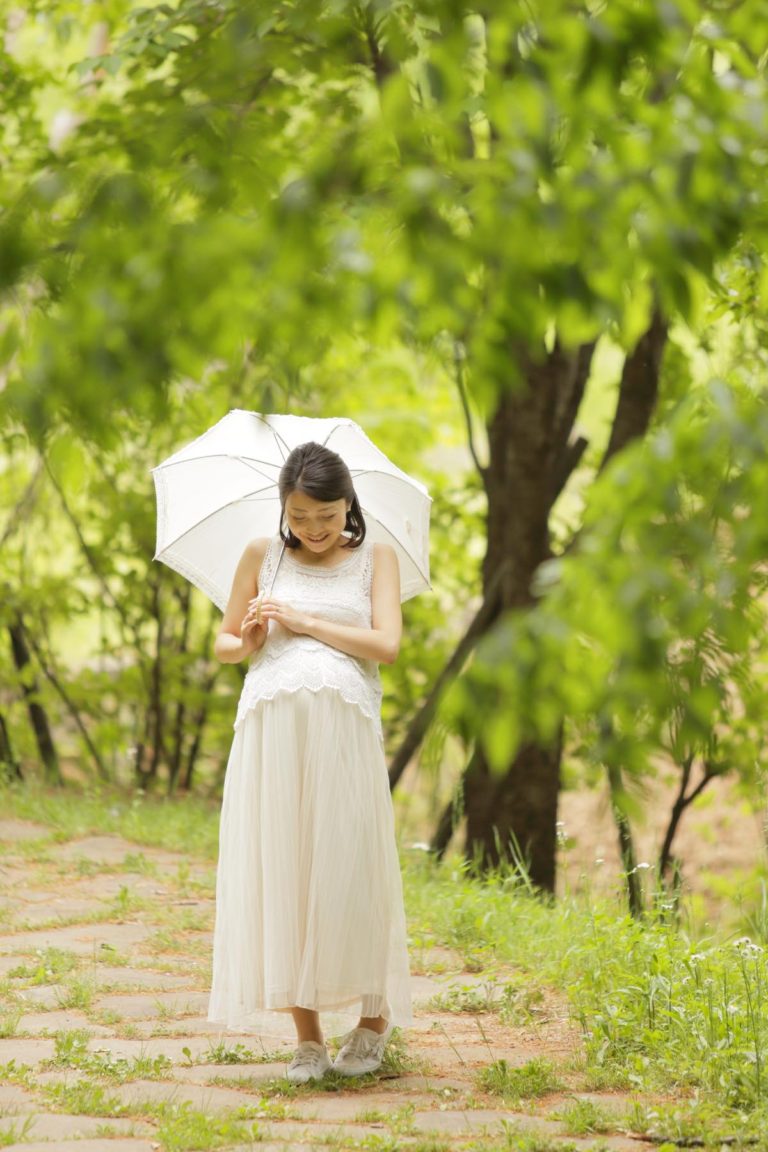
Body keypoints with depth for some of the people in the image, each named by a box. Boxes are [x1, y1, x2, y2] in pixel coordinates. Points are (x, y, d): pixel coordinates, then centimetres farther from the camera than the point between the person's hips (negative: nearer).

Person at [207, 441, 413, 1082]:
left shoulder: (374, 558, 10)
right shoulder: (262, 557, 13)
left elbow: (387, 645, -3)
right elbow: (223, 644, 17)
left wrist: (303, 621, -5)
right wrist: (248, 642, -5)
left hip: (344, 723, -1)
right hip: (271, 724, 1)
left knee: (348, 870, -3)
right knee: (280, 872, -3)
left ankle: (376, 1017, 15)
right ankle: (307, 1037, 2)